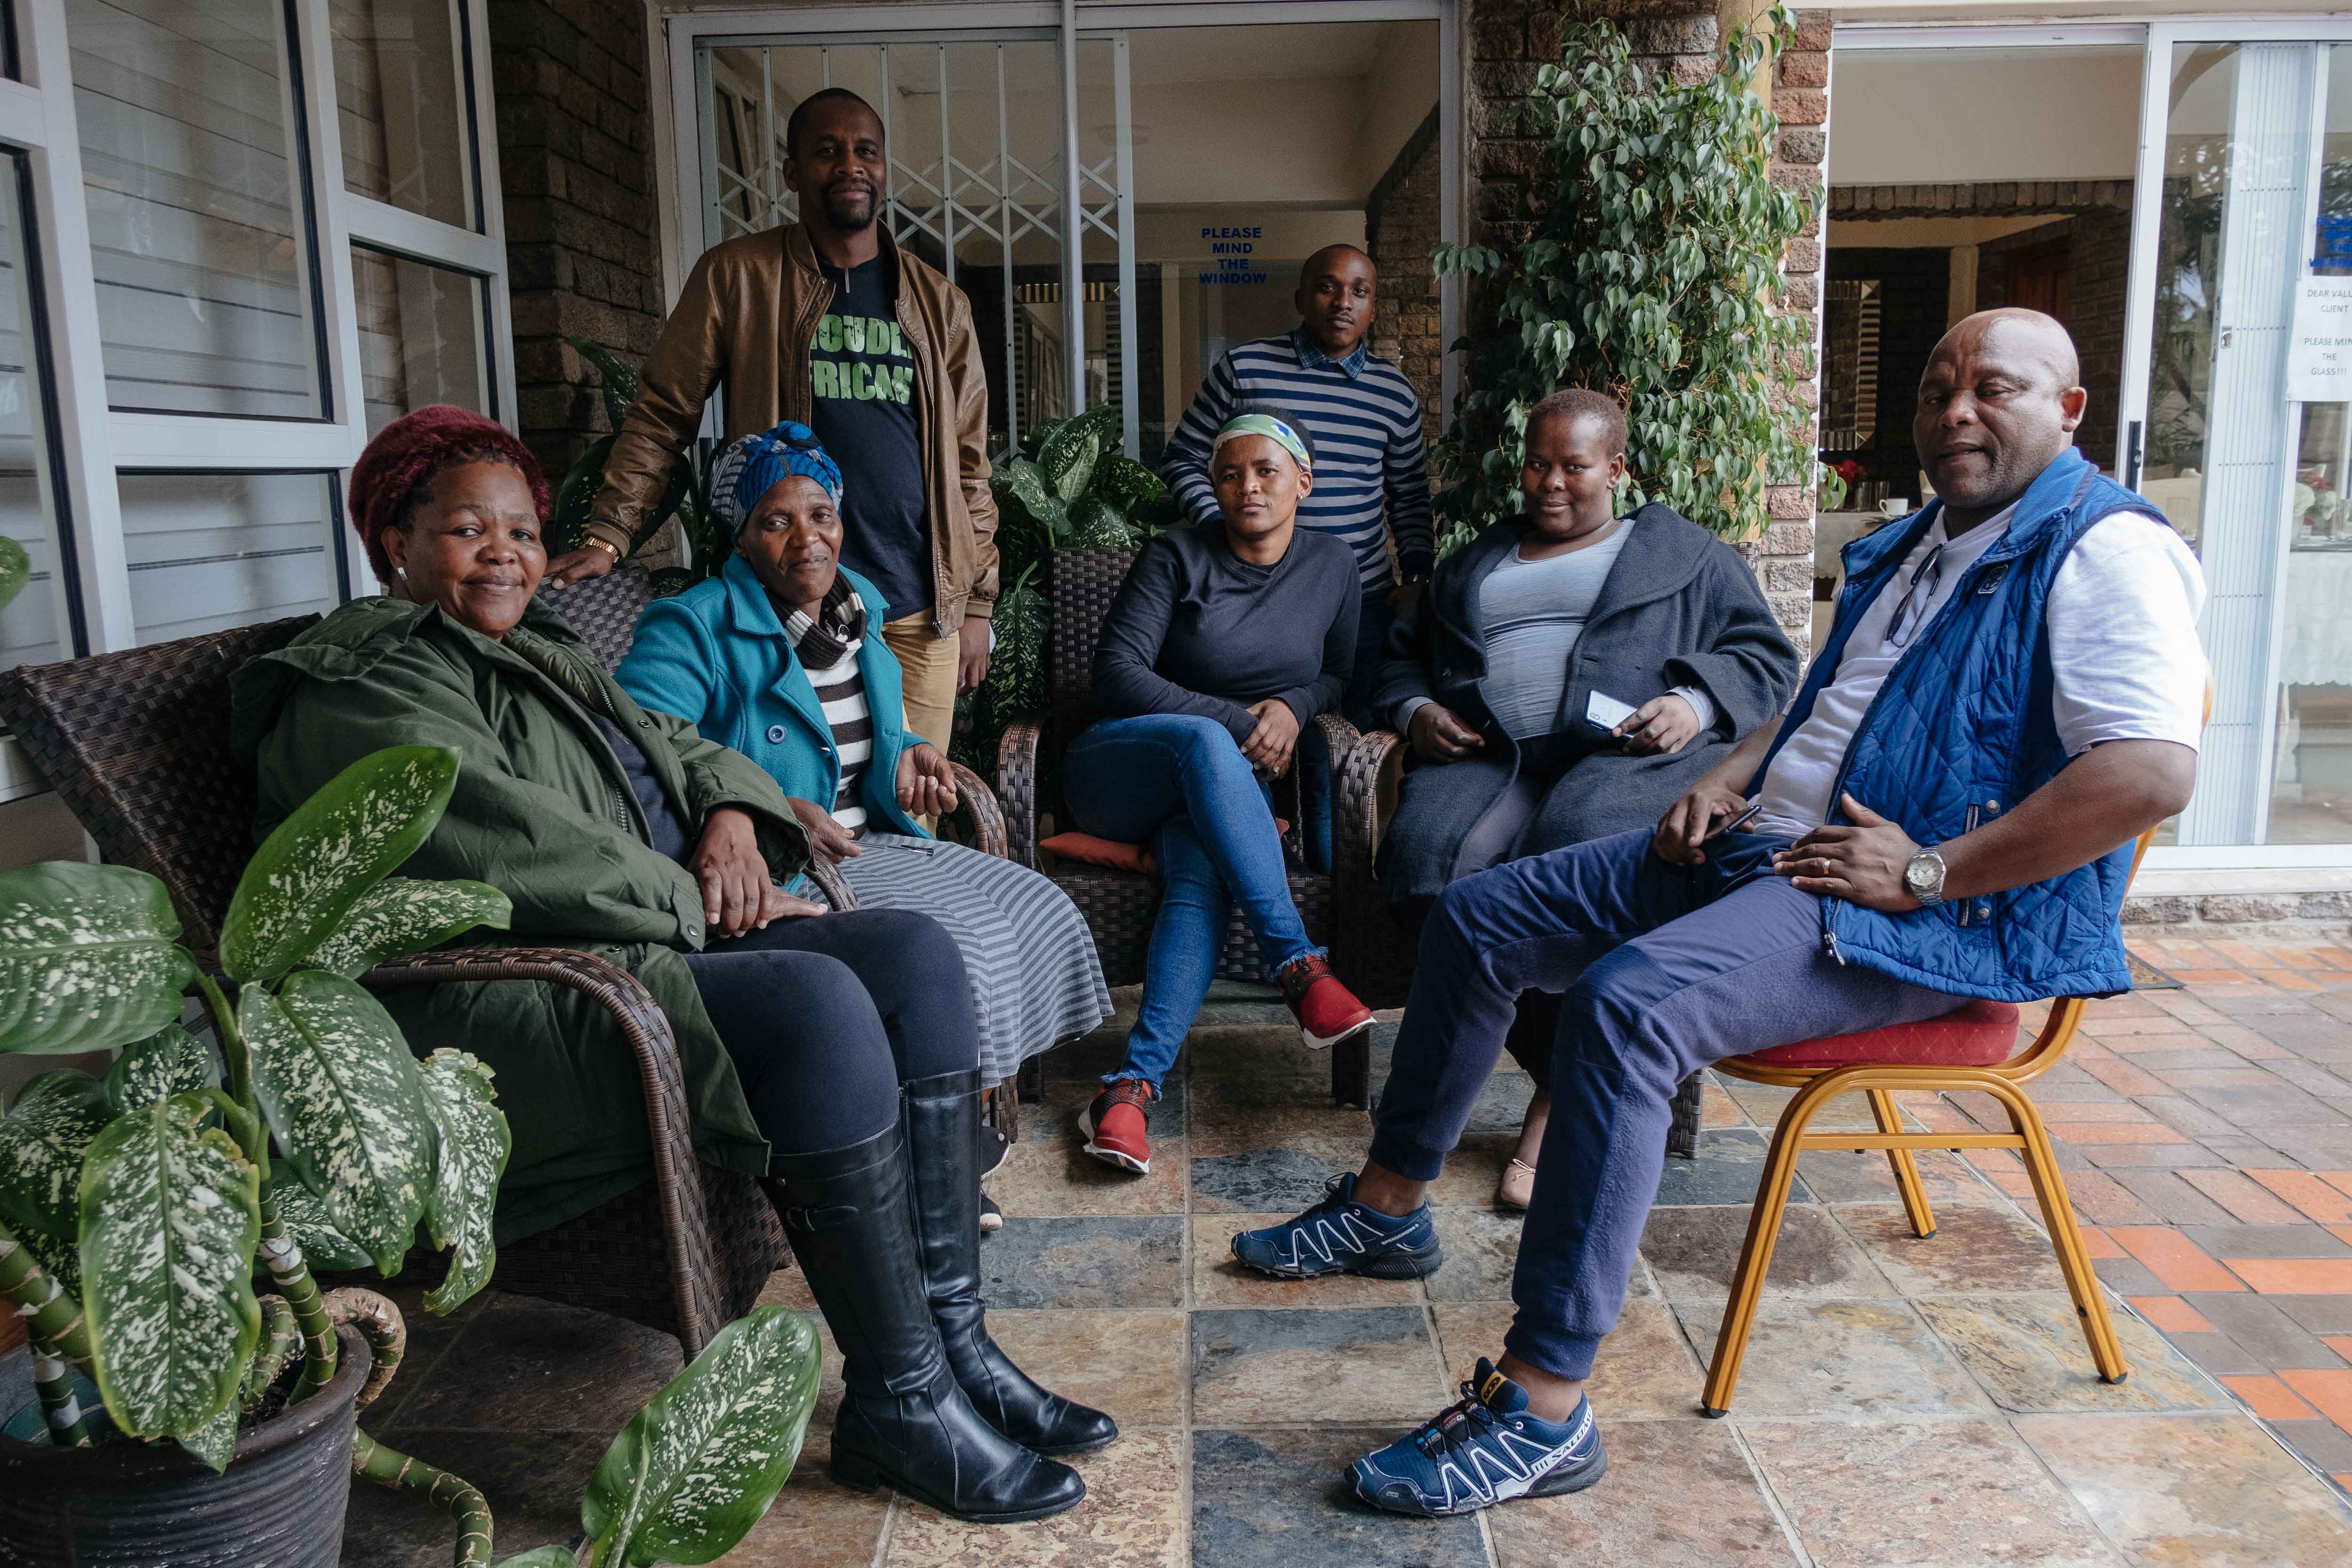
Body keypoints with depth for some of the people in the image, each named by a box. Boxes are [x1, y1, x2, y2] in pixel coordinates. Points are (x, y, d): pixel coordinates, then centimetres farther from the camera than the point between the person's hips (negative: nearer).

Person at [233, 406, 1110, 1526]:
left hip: (652, 946, 10)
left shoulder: (546, 657, 26)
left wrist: (731, 813, 3)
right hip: (507, 1006, -9)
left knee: (916, 956, -9)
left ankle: (955, 1340, -8)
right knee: (816, 1002, -31)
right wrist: (698, 902, -12)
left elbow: (682, 746, 27)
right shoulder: (362, 688, -3)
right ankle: (898, 1401, -19)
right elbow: (506, 847, -17)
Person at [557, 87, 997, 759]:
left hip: (919, 613, 3)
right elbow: (661, 416, 4)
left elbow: (968, 466, 13)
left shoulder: (939, 303, 12)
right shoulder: (736, 278, 4)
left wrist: (977, 604, 9)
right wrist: (606, 538, -8)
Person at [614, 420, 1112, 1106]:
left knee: (1038, 906, -5)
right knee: (960, 932, -25)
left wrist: (904, 755, 5)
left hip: (866, 842, 8)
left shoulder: (859, 612, 14)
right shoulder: (693, 629, -11)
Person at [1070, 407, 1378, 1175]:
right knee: (1205, 743, -39)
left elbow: (1341, 675, 19)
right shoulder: (1176, 556, -3)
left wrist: (1294, 705, -5)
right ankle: (1300, 969, -40)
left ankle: (1133, 1082, -42)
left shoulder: (1331, 566, 10)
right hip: (1120, 767, -2)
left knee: (1204, 872, -35)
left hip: (1231, 782, 2)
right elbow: (1118, 674, -11)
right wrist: (1238, 721, -16)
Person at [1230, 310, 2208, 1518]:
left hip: (1938, 917, -10)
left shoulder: (2106, 551, -9)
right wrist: (1729, 777, 12)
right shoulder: (1917, 543, 21)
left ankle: (1541, 1410, -30)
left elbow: (2153, 771, -23)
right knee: (1479, 917, 6)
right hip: (1766, 848, 10)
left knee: (1627, 1002, -36)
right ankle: (1387, 1209, 19)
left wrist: (1931, 871, -23)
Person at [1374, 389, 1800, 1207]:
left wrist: (1696, 705, -6)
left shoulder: (1687, 552, 25)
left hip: (1627, 753, -3)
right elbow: (1401, 654, 34)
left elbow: (1766, 655, 16)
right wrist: (1415, 710, 10)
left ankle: (1559, 1099, -25)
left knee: (1576, 845, -40)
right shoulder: (1474, 563, 35)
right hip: (1486, 756, 3)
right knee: (1426, 851, -33)